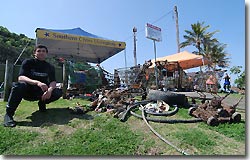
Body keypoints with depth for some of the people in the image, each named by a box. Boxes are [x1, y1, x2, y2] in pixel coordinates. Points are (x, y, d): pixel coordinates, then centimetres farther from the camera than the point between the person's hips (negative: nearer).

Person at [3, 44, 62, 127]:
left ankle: (42, 103, 6)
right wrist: (37, 82, -40)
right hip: (27, 92, -2)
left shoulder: (50, 67, 2)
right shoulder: (28, 62, -5)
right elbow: (20, 77, -21)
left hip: (40, 93, 2)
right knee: (19, 85, -34)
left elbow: (53, 81, -10)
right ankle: (8, 114, -21)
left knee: (58, 92, -22)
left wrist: (50, 90, -34)